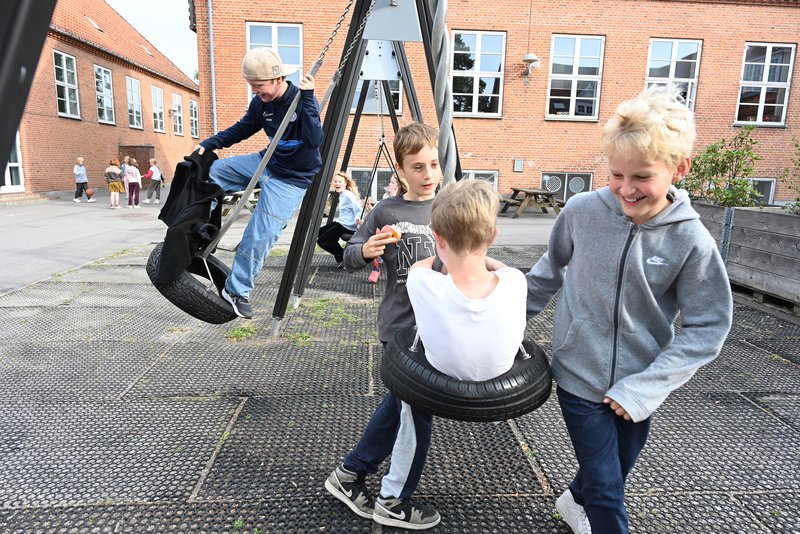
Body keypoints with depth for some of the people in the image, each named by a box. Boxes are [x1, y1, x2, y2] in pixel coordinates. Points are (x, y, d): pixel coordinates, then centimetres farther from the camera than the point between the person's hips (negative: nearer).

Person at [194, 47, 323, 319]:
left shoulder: (303, 101, -21)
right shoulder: (260, 103, -3)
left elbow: (314, 141, -36)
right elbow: (243, 128, 14)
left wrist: (307, 97, -39)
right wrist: (208, 144, 5)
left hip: (292, 179, -7)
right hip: (267, 163, 7)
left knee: (261, 234, -13)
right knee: (209, 171, 4)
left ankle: (237, 290, 5)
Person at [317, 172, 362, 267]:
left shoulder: (348, 195, -15)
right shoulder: (342, 194, 14)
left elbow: (359, 210, -22)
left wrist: (357, 219, -39)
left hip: (347, 226, -10)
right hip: (341, 222, 10)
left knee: (322, 241, -9)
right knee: (319, 232, 21)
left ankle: (344, 257, 1)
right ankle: (340, 256, 19)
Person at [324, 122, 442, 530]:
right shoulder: (386, 212, -8)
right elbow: (349, 259, -2)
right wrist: (365, 251, -24)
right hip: (399, 325, -5)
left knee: (399, 405, 18)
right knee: (416, 412, 5)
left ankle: (349, 475, 39)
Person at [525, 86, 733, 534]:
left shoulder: (692, 241, -15)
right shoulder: (582, 211, -14)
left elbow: (708, 327, -8)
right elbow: (551, 270, 4)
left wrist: (644, 387, -14)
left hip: (638, 389, 2)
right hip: (580, 376, -1)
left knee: (616, 473, 24)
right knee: (607, 493, 3)